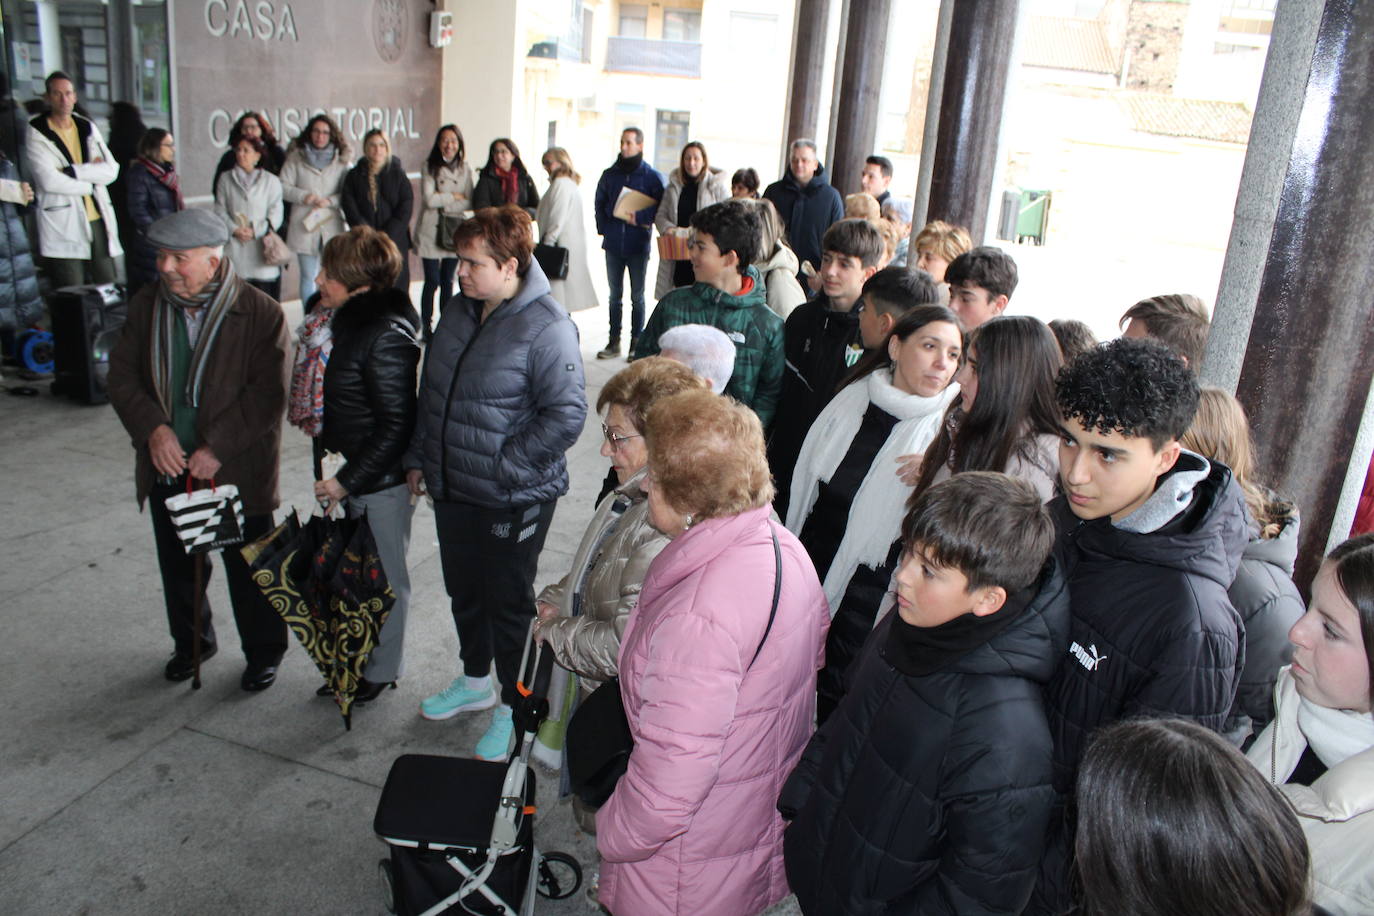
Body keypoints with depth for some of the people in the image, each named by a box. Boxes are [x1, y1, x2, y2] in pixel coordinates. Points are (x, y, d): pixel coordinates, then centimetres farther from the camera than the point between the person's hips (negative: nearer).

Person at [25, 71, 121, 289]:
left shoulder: (88, 128, 15)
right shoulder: (37, 134, 1)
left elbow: (111, 170, 3)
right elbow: (49, 181, -12)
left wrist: (71, 171, -8)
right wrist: (90, 179, -4)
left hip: (97, 219, 5)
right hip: (63, 228, -4)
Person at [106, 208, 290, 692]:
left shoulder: (261, 313, -14)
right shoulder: (145, 306, 1)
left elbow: (268, 394, -17)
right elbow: (123, 375, 2)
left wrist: (217, 448, -22)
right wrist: (152, 429, -15)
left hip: (236, 471, -5)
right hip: (167, 468, 5)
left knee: (248, 569, 9)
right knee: (178, 565, 20)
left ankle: (264, 651, 29)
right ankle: (191, 643, 42)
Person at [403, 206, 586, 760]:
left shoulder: (546, 327, -20)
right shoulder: (460, 311, 6)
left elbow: (565, 416, -23)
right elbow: (431, 392, 16)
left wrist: (505, 467, -21)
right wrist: (419, 458, 14)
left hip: (513, 500, -8)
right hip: (451, 488, 8)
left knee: (508, 602, 7)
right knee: (463, 589, 23)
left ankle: (514, 708, 29)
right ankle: (475, 682, 46)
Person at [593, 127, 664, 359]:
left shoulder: (652, 176, -1)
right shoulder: (609, 175, 10)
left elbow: (662, 206, -5)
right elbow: (599, 203, 15)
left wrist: (640, 217, -16)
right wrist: (603, 228, 3)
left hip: (638, 244, -3)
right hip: (613, 243, 4)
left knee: (637, 296, 3)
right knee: (614, 294, 8)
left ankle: (636, 342, 9)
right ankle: (614, 341, 13)